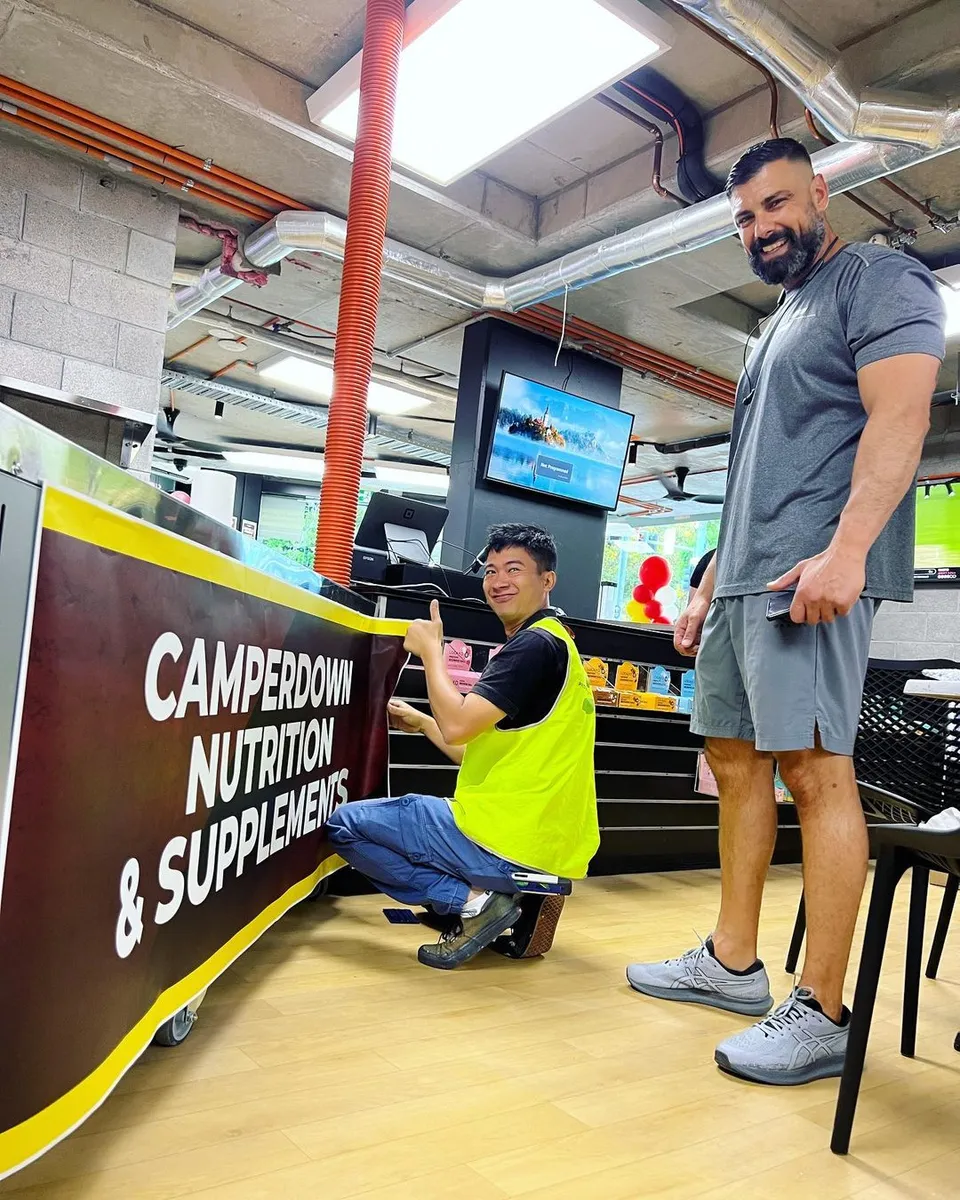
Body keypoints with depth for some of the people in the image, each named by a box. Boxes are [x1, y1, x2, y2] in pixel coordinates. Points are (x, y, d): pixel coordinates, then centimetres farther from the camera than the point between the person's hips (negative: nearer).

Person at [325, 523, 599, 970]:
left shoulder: (536, 644, -14)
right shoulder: (548, 644, 17)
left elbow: (457, 726, -21)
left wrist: (431, 649, -8)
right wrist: (422, 723, 17)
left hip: (507, 840, -10)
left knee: (345, 825, 2)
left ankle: (471, 900, -7)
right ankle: (496, 898, 12)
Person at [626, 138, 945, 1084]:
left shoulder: (879, 282, 3)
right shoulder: (778, 325, 28)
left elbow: (899, 418, -13)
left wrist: (845, 550, -25)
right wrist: (709, 585, 20)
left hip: (813, 577, -9)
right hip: (742, 580, 9)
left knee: (814, 769, -10)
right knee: (735, 761, 8)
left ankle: (821, 1013, -2)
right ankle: (731, 963, 19)